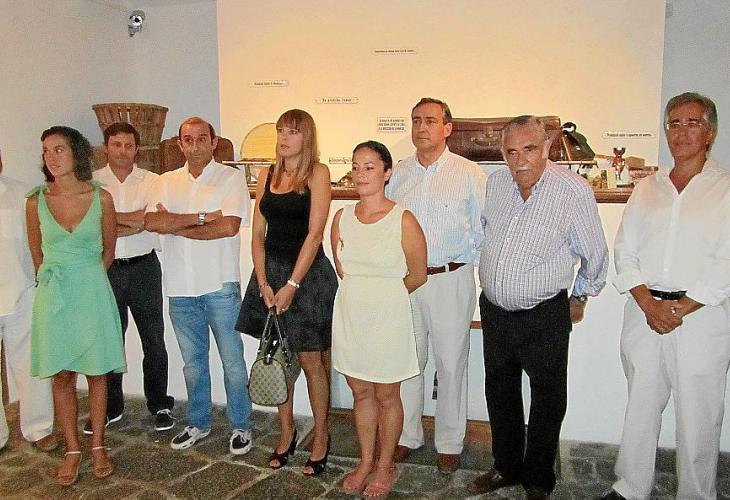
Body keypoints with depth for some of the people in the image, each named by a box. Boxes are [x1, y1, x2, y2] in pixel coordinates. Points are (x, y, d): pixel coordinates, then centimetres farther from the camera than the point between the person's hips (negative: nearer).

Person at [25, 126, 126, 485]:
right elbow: (36, 250, 12)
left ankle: (97, 446, 21)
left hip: (92, 291, -1)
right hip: (54, 294, 1)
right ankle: (72, 450, 20)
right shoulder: (35, 201, -2)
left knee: (96, 372, 7)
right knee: (61, 375, 7)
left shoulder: (101, 198, -5)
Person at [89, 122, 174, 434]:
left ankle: (159, 405, 20)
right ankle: (110, 407, 26)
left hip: (144, 267, 0)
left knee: (154, 340, 6)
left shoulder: (151, 181, 3)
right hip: (107, 269, 1)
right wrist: (133, 220, -15)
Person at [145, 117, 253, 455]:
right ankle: (198, 423, 33)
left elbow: (229, 226, -17)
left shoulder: (231, 177, -3)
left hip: (220, 285, -4)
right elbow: (151, 222, -7)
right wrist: (202, 217, -16)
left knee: (232, 360, 5)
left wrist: (175, 226, -8)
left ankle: (240, 426, 21)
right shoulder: (167, 182, 9)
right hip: (181, 287, 4)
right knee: (193, 362, 17)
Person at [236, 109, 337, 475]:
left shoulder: (317, 173, -5)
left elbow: (314, 232, -12)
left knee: (310, 362, 3)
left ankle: (320, 438, 20)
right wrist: (263, 282, -5)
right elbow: (258, 233, 7)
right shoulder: (267, 175, 10)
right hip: (270, 271, 5)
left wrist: (292, 285, -16)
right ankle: (285, 433, 28)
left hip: (308, 273, -5)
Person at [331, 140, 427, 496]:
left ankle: (385, 467, 31)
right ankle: (365, 462, 35)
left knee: (386, 396, 10)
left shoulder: (403, 220, -13)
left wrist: (383, 294, 8)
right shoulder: (342, 217, 1)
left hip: (388, 317, -4)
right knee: (361, 392, 17)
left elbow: (417, 275, -4)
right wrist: (364, 293, 9)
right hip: (350, 315, 4)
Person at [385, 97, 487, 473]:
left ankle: (449, 443, 23)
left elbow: (483, 228, 3)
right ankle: (406, 435, 28)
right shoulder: (397, 174, 9)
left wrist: (466, 263, -3)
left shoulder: (469, 174, 0)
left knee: (451, 363, 6)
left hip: (451, 280, -3)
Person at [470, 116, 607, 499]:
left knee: (547, 399, 11)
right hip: (494, 311, 5)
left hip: (545, 316, -5)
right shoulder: (495, 183, 0)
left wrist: (579, 298, 9)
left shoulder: (574, 190, -15)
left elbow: (595, 255, -2)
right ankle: (507, 467, 38)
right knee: (500, 393, 18)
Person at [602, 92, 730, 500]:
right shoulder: (647, 189, 12)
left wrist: (681, 308, -12)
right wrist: (648, 304, -6)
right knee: (640, 405, 11)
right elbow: (625, 253, 7)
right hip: (644, 312, 4)